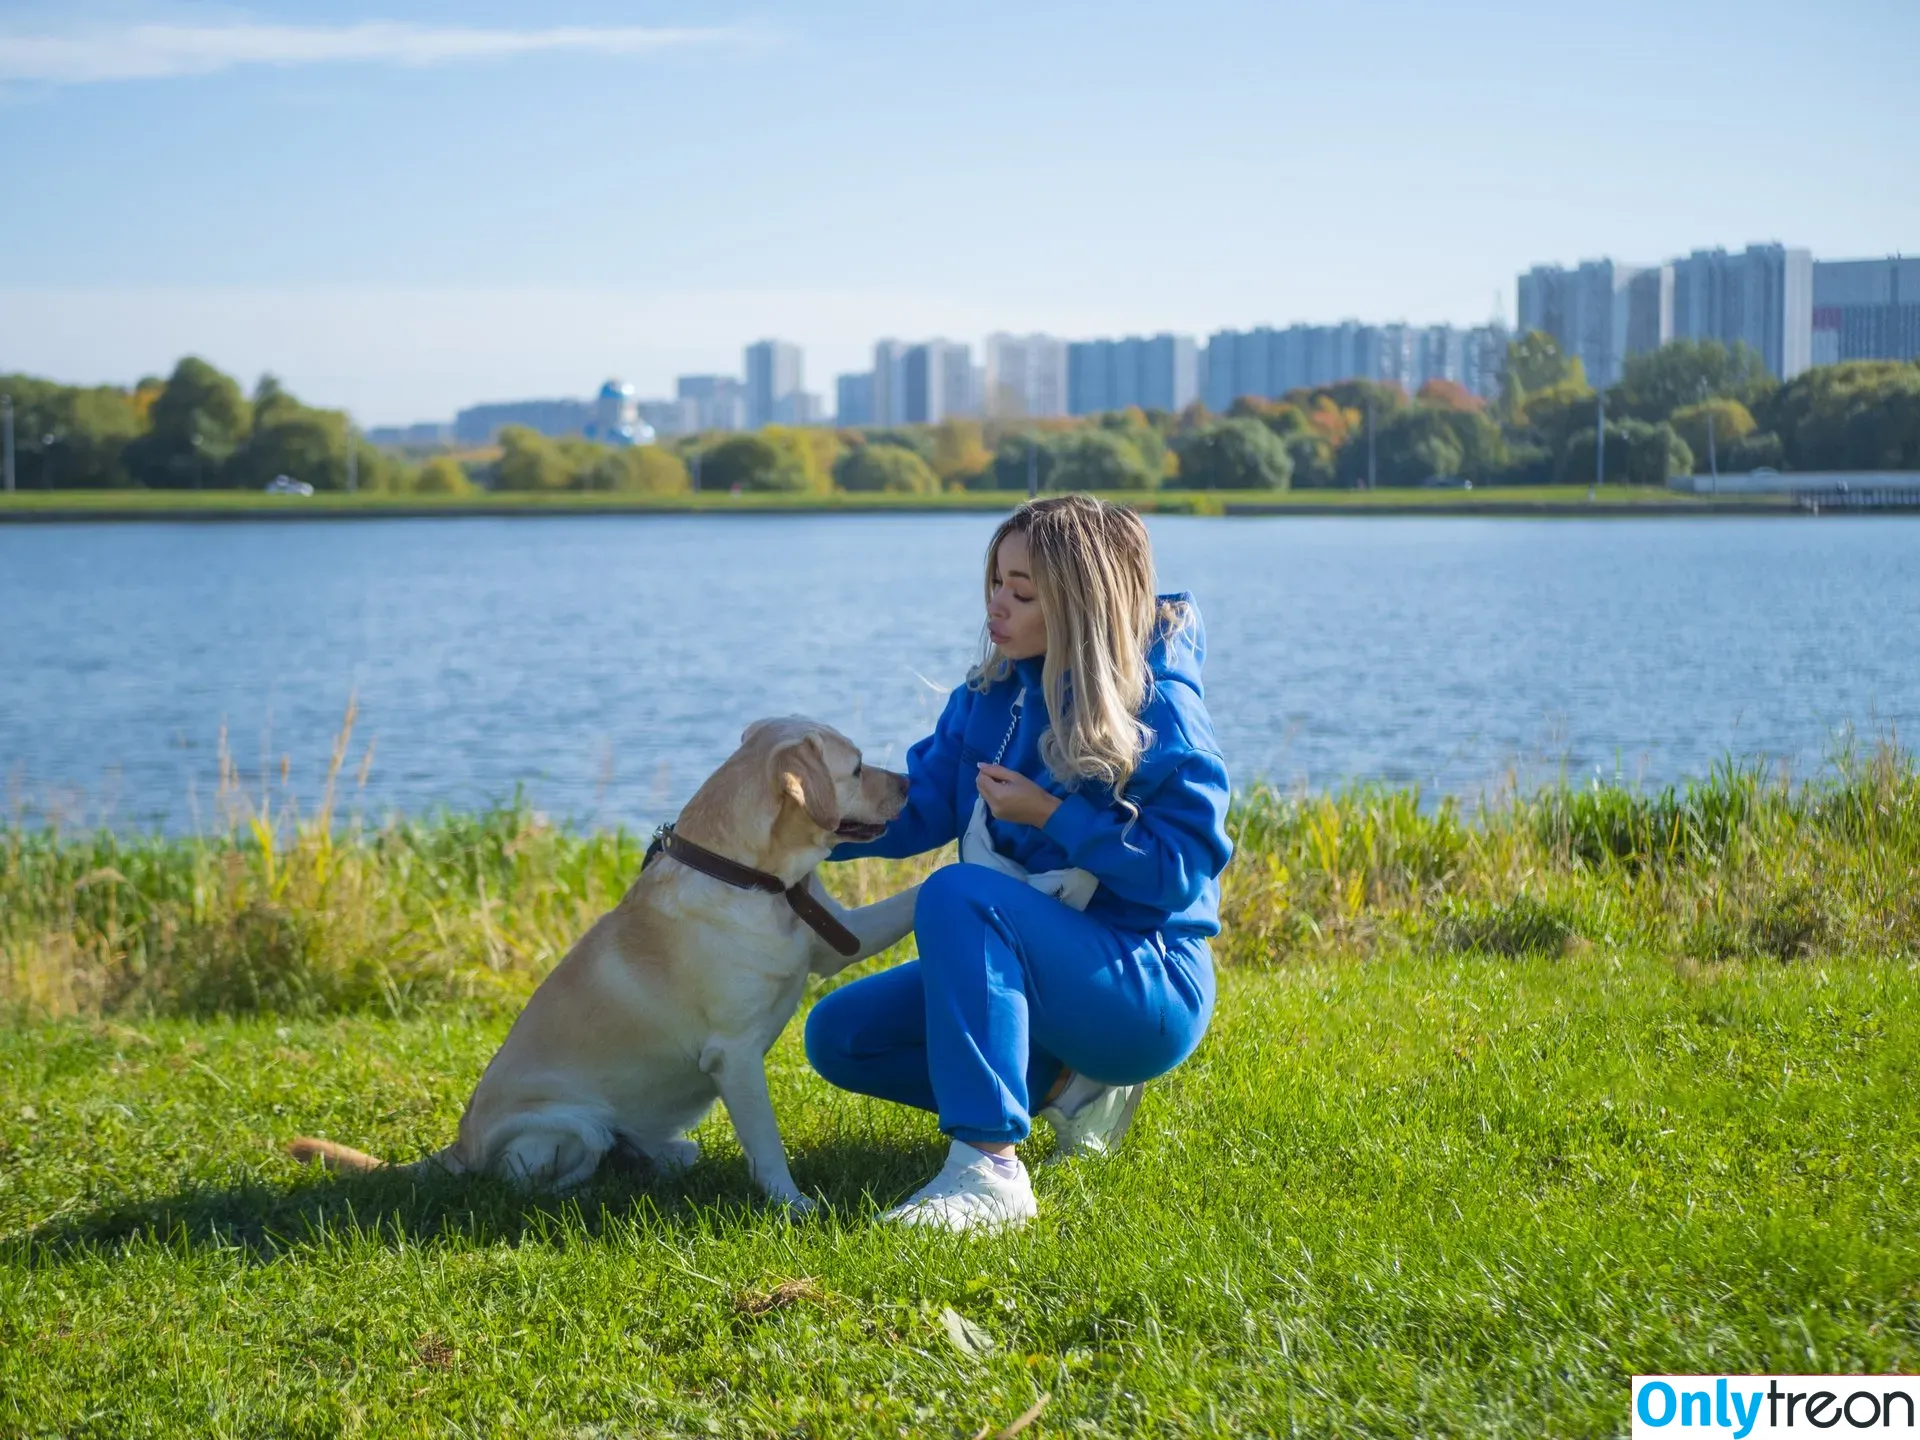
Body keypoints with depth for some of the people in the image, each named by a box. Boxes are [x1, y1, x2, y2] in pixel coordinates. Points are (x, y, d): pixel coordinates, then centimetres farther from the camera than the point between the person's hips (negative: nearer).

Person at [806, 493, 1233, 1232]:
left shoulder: (1159, 712, -15)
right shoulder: (991, 696, 5)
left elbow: (1182, 871, -19)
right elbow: (916, 809, 5)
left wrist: (1051, 818, -22)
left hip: (1148, 988, -8)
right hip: (1024, 969, 8)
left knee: (958, 893, -33)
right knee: (838, 1035, 0)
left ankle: (989, 1170, -38)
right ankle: (1066, 1083, 2)